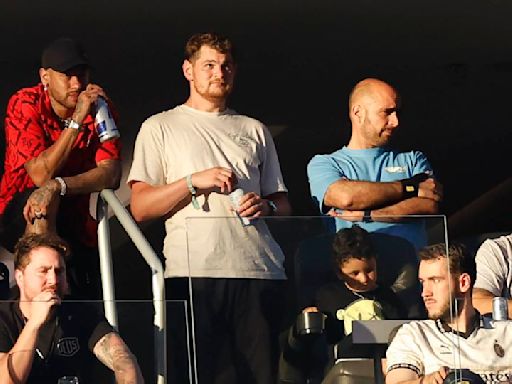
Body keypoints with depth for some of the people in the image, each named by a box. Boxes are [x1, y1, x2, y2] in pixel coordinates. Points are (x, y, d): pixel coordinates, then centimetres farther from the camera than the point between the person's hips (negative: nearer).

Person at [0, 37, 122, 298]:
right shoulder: (25, 104, -13)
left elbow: (111, 174, -18)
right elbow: (40, 174, -24)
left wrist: (58, 186, -35)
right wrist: (77, 119, -29)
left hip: (75, 225, 4)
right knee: (42, 206, -37)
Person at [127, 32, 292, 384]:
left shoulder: (254, 131, 24)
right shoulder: (160, 128, 14)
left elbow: (283, 204, 24)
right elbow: (140, 208, 4)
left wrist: (266, 206, 1)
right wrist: (194, 181, -8)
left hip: (260, 269, 3)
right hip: (193, 271, -3)